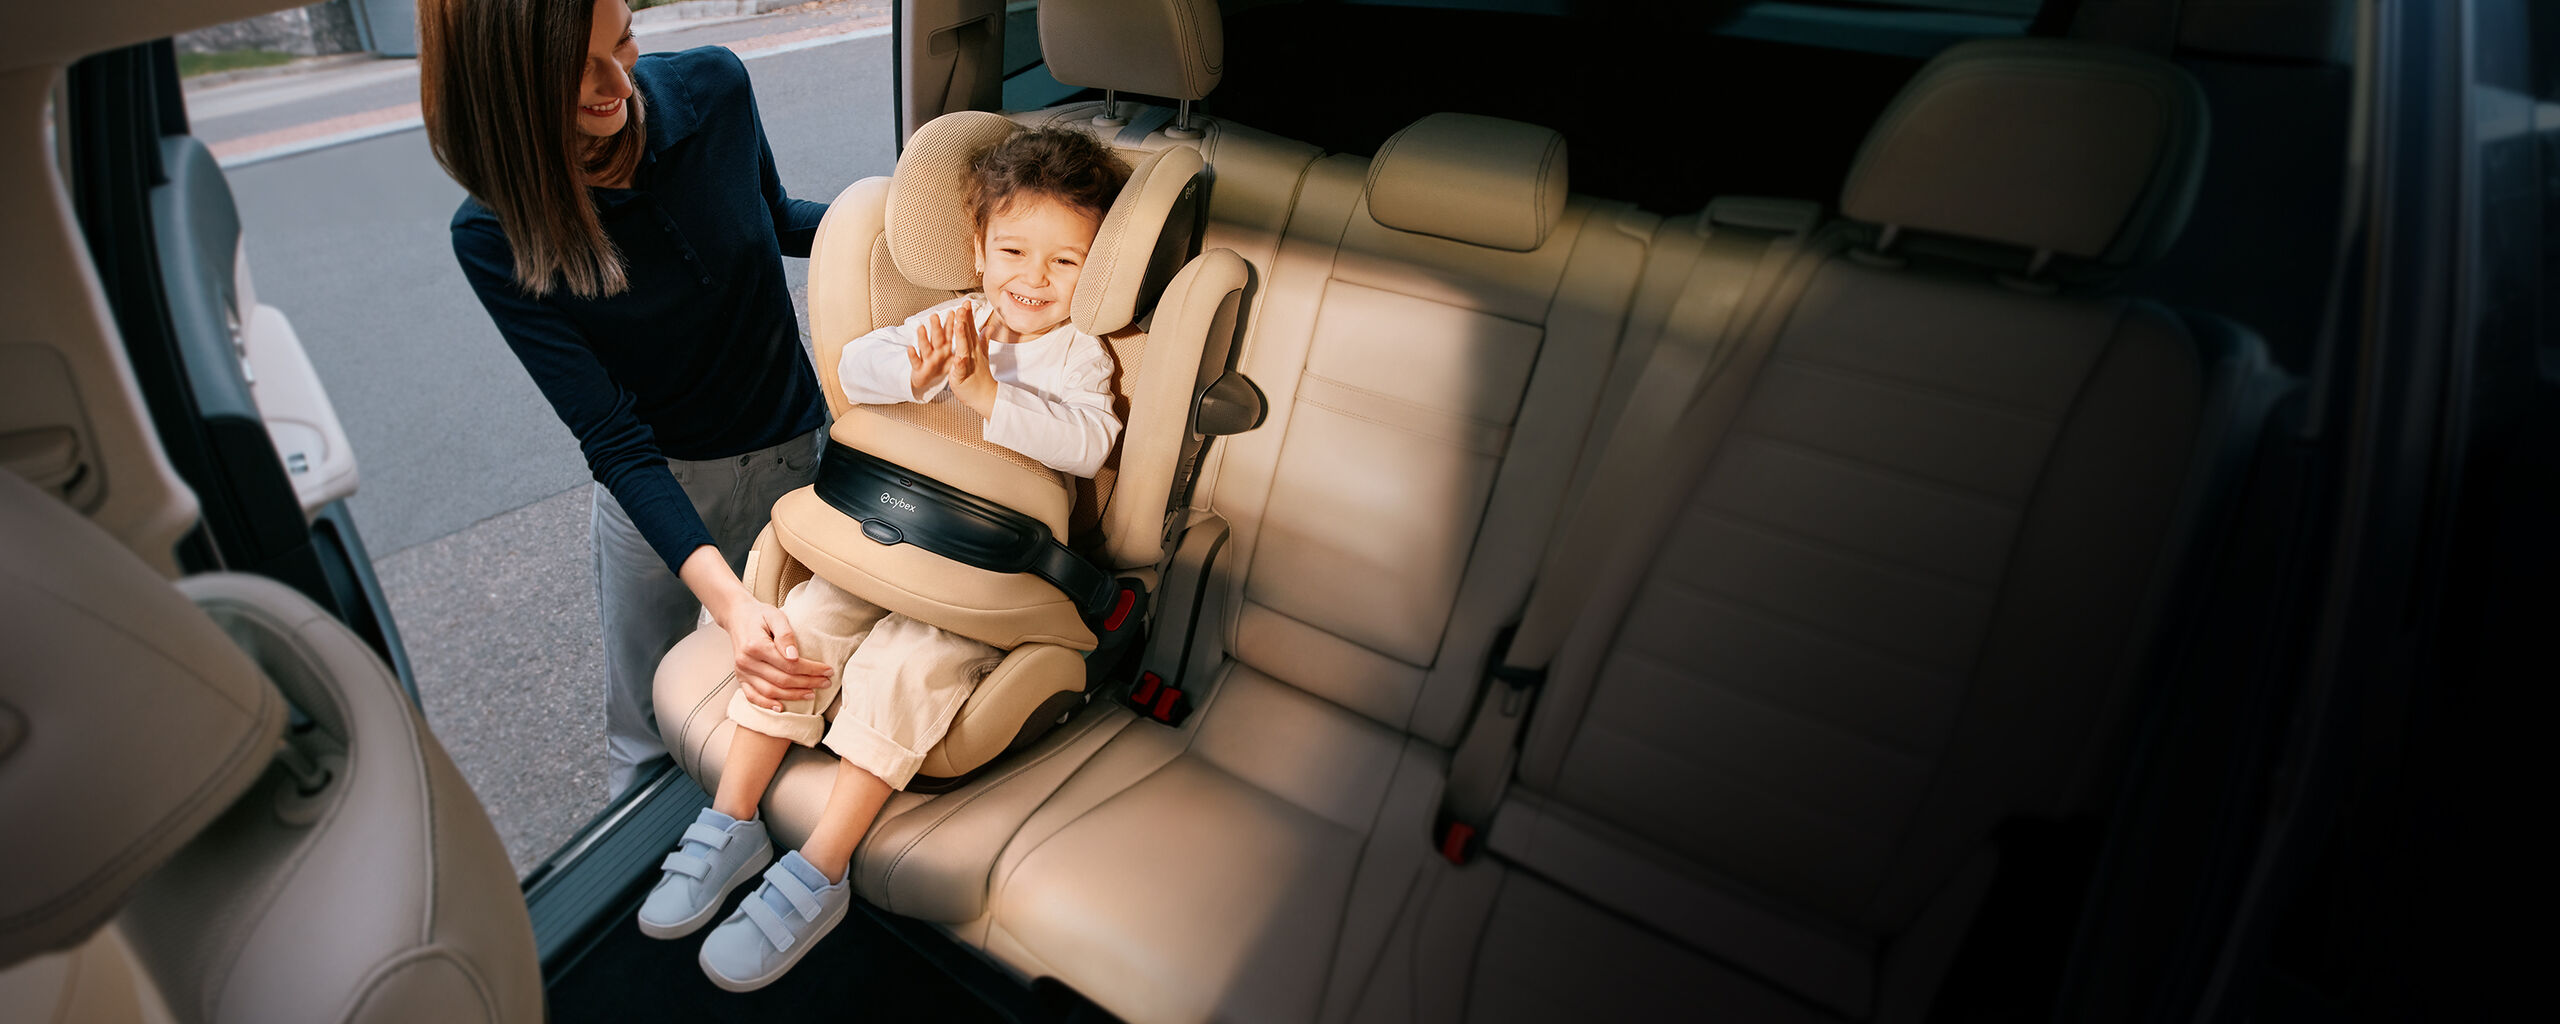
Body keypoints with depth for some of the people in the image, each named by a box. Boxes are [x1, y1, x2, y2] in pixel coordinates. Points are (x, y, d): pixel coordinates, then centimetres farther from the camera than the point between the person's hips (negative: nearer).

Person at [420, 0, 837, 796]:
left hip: (795, 452, 2)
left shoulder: (712, 89, -13)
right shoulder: (496, 237, -20)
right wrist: (724, 596, -35)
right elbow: (613, 438, -22)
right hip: (655, 480, -1)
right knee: (646, 729, 17)